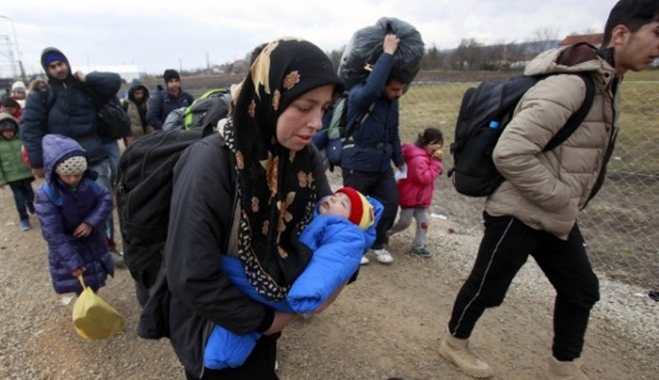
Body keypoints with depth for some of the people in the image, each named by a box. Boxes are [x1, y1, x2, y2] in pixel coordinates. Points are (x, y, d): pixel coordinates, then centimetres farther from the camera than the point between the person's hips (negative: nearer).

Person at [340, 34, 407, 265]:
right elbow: (371, 89, -42)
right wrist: (388, 53, -36)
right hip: (357, 165, -7)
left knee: (390, 204, 11)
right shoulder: (359, 94, -17)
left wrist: (400, 160, 20)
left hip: (382, 164, 7)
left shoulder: (392, 101, 6)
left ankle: (378, 244, 32)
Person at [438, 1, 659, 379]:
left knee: (581, 289, 18)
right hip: (520, 216, -9)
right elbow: (510, 152, -31)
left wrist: (567, 206, 8)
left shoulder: (607, 84, 10)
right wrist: (562, 200, -20)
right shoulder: (571, 84, -23)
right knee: (487, 287, 8)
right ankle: (455, 342, 34)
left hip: (557, 218, 10)